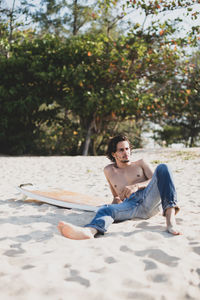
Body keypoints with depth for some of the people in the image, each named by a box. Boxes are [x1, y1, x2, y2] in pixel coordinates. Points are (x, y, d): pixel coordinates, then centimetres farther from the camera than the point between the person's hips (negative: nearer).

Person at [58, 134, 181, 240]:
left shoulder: (140, 164, 25)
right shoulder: (109, 171, 29)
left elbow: (156, 180, 10)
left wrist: (137, 186, -9)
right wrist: (116, 200, 9)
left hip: (149, 199, 0)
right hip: (130, 205, 0)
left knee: (162, 168, -25)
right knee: (106, 209, -32)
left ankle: (170, 216, -43)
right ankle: (90, 230, -69)